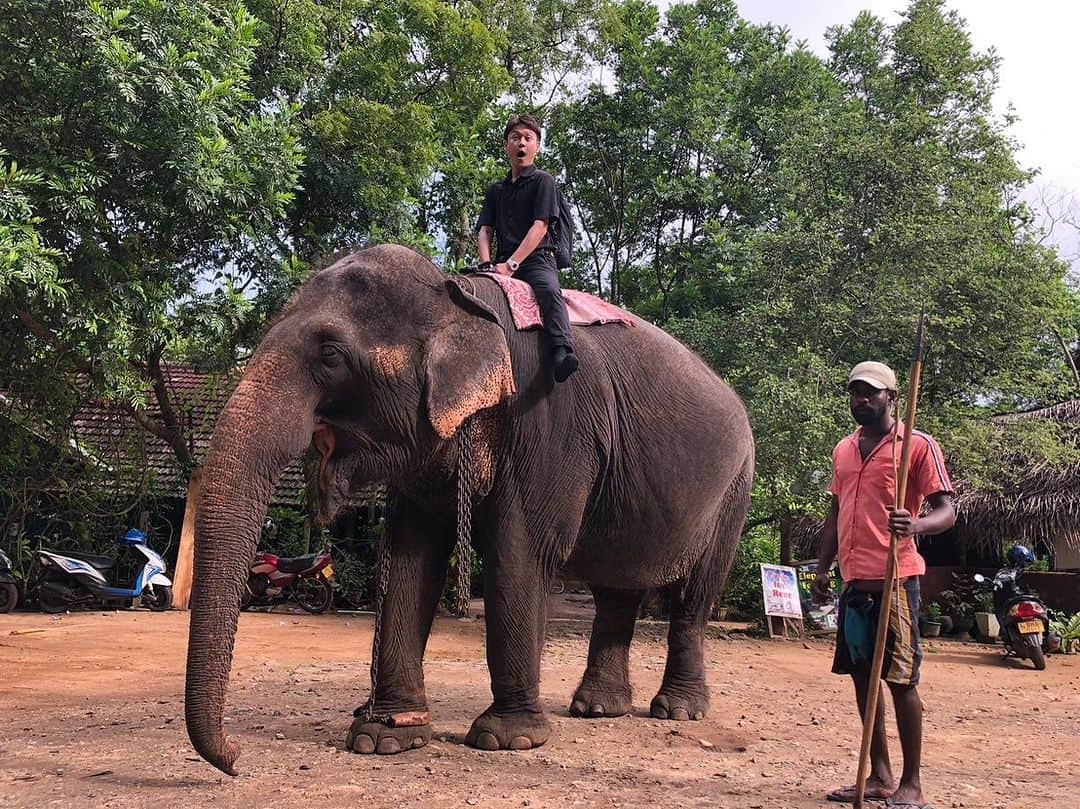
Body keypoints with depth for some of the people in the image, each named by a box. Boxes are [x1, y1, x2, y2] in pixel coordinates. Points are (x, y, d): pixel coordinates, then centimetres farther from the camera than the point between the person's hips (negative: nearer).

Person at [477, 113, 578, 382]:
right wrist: (487, 264, -9)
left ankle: (562, 352, -54)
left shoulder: (542, 181, 7)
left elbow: (540, 227, -5)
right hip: (504, 262, 5)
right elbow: (484, 231, 13)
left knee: (549, 289, -37)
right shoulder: (496, 190, 24)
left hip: (536, 259, -5)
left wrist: (512, 263, -16)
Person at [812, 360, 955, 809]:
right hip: (854, 580, 7)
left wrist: (915, 525, -30)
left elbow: (945, 510, -9)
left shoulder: (918, 445, -4)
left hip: (895, 578, -7)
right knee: (862, 675, 10)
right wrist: (823, 567, 15)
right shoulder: (844, 449, 16)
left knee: (900, 679, -3)